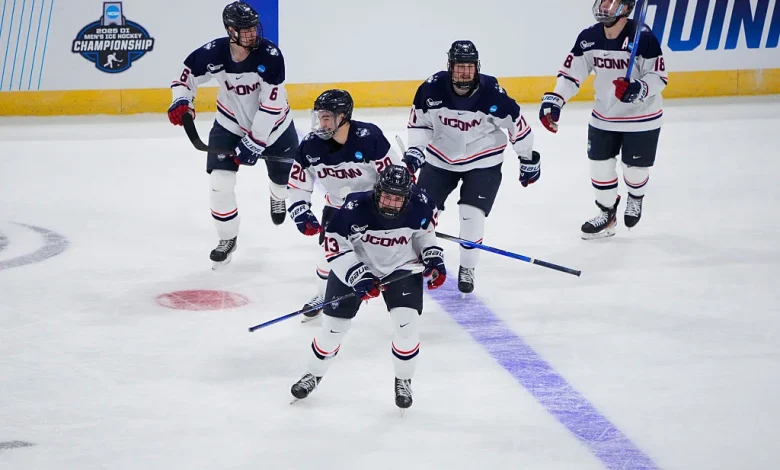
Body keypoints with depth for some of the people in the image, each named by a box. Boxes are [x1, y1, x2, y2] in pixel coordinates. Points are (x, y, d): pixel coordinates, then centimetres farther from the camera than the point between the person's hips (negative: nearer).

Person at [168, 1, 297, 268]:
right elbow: (187, 73, -4)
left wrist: (254, 142, -29)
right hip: (231, 124, 1)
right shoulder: (213, 54, -24)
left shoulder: (270, 55, -30)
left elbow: (271, 104, -29)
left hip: (272, 124, -1)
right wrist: (181, 101, -22)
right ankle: (227, 239, 10)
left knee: (284, 175, 16)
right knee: (220, 182, -11)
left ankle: (278, 197, 56)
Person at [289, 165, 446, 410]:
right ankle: (313, 374, 31)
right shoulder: (355, 208, -32)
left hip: (402, 266, 1)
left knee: (407, 321, -16)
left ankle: (403, 381, 9)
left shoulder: (420, 205, -23)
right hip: (354, 265, -1)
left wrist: (434, 259, -8)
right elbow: (335, 246, -23)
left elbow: (425, 230, 1)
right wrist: (358, 277, -30)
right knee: (335, 323, 3)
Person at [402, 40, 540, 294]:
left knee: (472, 214, -12)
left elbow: (516, 124, -11)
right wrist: (415, 149, -15)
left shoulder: (492, 93, -23)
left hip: (482, 161, -2)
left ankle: (467, 269, 6)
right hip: (440, 158, 2)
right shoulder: (432, 88, -19)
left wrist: (528, 159, -2)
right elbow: (419, 120, -3)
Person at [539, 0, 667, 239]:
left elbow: (659, 76, -19)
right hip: (603, 117, 4)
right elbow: (571, 72, -4)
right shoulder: (589, 38, -9)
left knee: (634, 166, 8)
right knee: (600, 165, 7)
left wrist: (638, 90, -37)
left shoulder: (643, 37, -23)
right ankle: (607, 213, 29)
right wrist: (553, 101, -14)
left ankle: (635, 198, 42)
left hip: (641, 117, -4)